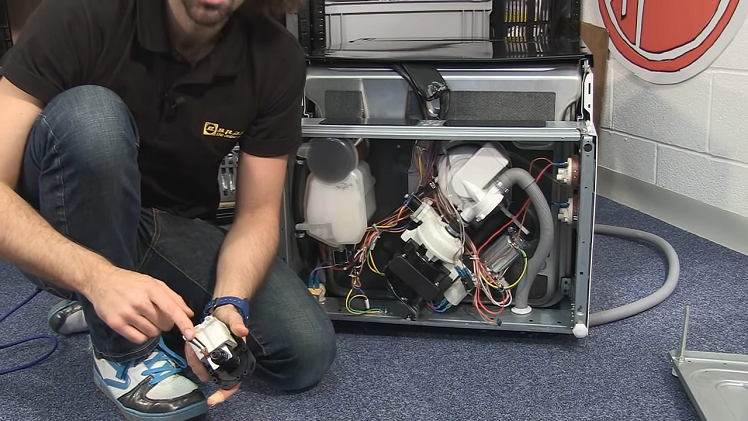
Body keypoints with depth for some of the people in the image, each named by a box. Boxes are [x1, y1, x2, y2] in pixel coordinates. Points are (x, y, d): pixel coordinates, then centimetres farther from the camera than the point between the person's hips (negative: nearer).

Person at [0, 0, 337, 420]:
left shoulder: (277, 57, -14)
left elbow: (258, 212, -8)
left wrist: (227, 305, -27)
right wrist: (98, 277, -41)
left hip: (178, 231, 3)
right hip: (67, 243, -3)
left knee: (308, 352, -17)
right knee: (90, 115, -33)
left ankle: (99, 308, 6)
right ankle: (122, 351, -15)